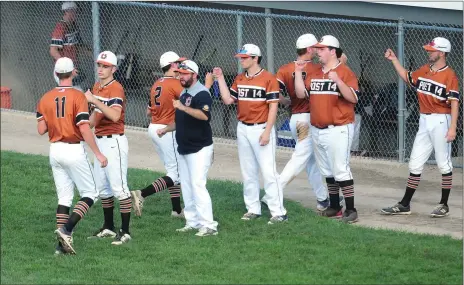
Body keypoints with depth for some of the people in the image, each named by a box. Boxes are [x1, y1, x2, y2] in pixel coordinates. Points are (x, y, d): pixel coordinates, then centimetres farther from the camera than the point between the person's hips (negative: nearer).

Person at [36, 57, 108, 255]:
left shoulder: (46, 98, 4)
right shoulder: (78, 97, -12)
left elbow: (41, 130, 3)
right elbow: (84, 129, -17)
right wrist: (98, 154, -13)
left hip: (55, 150, 5)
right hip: (74, 150, -5)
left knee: (64, 197, 11)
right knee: (90, 194, 5)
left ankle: (62, 244, 4)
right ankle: (67, 229, -15)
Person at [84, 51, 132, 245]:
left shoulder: (116, 88, -15)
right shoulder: (97, 87, 12)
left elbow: (115, 115, -31)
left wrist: (94, 100, -32)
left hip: (114, 142, -9)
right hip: (100, 141, 9)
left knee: (119, 187, -9)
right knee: (102, 188, 15)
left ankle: (125, 232, -7)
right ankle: (108, 228, 26)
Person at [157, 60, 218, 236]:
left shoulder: (201, 93, -14)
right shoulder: (183, 94, 16)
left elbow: (204, 115, -32)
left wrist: (183, 108, -37)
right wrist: (166, 129, 15)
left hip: (199, 149, -10)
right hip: (184, 149, 10)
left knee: (197, 185, -15)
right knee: (186, 187, 11)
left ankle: (208, 225, -15)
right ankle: (192, 222, 18)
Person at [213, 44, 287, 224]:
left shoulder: (268, 79, -10)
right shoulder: (239, 79, 11)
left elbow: (273, 107, -12)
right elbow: (228, 100, 9)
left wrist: (267, 132, -17)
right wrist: (220, 79, 4)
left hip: (261, 129, -7)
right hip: (243, 129, 7)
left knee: (268, 171, -10)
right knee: (248, 172, 11)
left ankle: (278, 212, -8)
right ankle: (253, 209, 19)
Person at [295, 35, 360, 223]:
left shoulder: (345, 72, -9)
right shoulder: (314, 74, 14)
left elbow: (353, 98, -20)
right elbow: (301, 94, 11)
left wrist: (337, 81, -31)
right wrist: (298, 73, 1)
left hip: (338, 130, -8)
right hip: (317, 130, 8)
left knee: (340, 170, -12)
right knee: (327, 171, 14)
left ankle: (351, 210, -9)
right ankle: (334, 207, 23)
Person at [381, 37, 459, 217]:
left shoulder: (449, 75, -12)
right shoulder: (424, 71, 10)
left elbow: (454, 103, -16)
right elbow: (406, 77, 28)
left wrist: (452, 128, -22)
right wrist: (394, 60, 19)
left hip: (440, 121, -8)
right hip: (424, 121, 8)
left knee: (444, 165, 2)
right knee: (415, 164, 9)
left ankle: (444, 205, 11)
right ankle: (405, 205, 13)